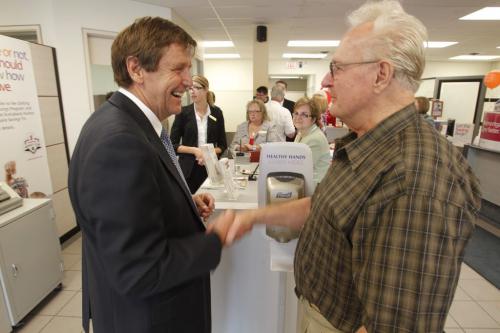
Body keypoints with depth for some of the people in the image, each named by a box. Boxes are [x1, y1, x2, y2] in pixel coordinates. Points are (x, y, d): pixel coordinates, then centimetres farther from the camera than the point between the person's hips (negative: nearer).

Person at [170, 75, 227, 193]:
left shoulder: (216, 112, 3)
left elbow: (223, 145, 6)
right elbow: (173, 144, -1)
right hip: (188, 168, -1)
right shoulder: (183, 112, -1)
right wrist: (194, 150, -15)